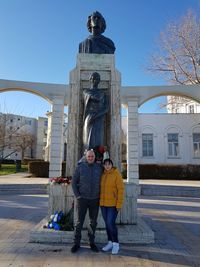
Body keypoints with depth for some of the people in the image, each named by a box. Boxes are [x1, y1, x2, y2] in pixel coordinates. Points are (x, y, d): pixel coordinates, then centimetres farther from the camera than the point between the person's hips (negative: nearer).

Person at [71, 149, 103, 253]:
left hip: (95, 199, 2)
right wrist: (77, 195, -6)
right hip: (82, 199, -2)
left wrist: (100, 195, 3)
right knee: (79, 221, 5)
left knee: (93, 222, 12)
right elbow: (73, 182, 0)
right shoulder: (80, 167, -4)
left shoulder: (99, 167, 0)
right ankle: (76, 243, 20)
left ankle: (92, 242, 28)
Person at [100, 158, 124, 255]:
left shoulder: (117, 174, -12)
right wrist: (100, 201, 6)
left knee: (111, 223, -8)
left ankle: (116, 244, 11)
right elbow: (100, 188, 10)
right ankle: (110, 243, 26)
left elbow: (121, 189, -14)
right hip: (103, 203, 6)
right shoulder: (102, 175, 4)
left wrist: (119, 204, -17)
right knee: (107, 223, 12)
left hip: (113, 203, -5)